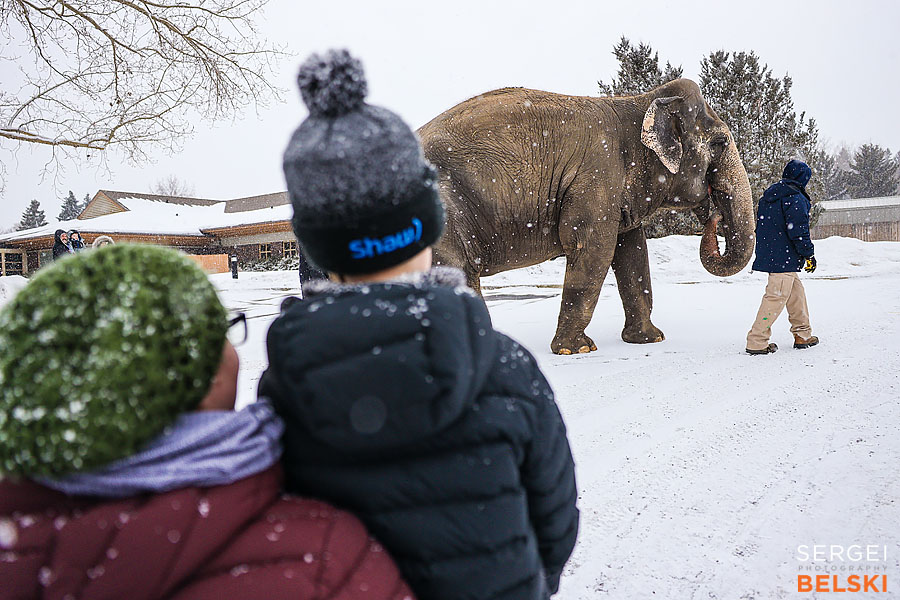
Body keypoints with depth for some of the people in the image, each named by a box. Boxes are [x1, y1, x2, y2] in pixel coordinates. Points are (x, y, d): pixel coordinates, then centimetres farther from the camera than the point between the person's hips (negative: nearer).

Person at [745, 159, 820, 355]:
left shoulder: (769, 195, 16)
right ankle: (756, 342, -7)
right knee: (777, 297, -7)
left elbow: (760, 224, 21)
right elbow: (798, 230, -17)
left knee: (796, 292, 19)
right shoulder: (795, 198, -12)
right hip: (784, 258, -10)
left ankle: (803, 335, 27)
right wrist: (809, 254, -7)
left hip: (769, 255, 10)